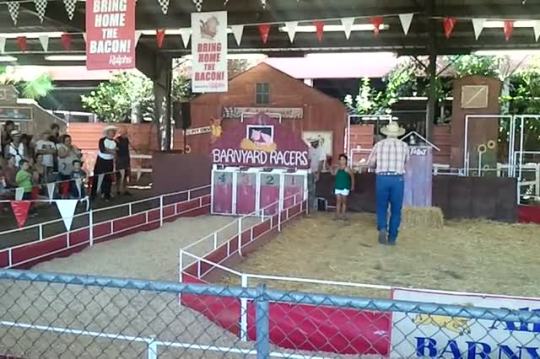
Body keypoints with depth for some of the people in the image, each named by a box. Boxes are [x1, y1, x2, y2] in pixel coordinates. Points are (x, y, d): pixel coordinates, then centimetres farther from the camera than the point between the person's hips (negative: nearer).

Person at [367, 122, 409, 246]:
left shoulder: (379, 145, 2)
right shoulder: (404, 145, 3)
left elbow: (371, 163, 8)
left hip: (382, 178, 0)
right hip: (397, 179, 0)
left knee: (381, 207, 14)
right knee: (396, 210, 10)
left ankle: (382, 228, -10)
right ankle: (392, 238, 12)